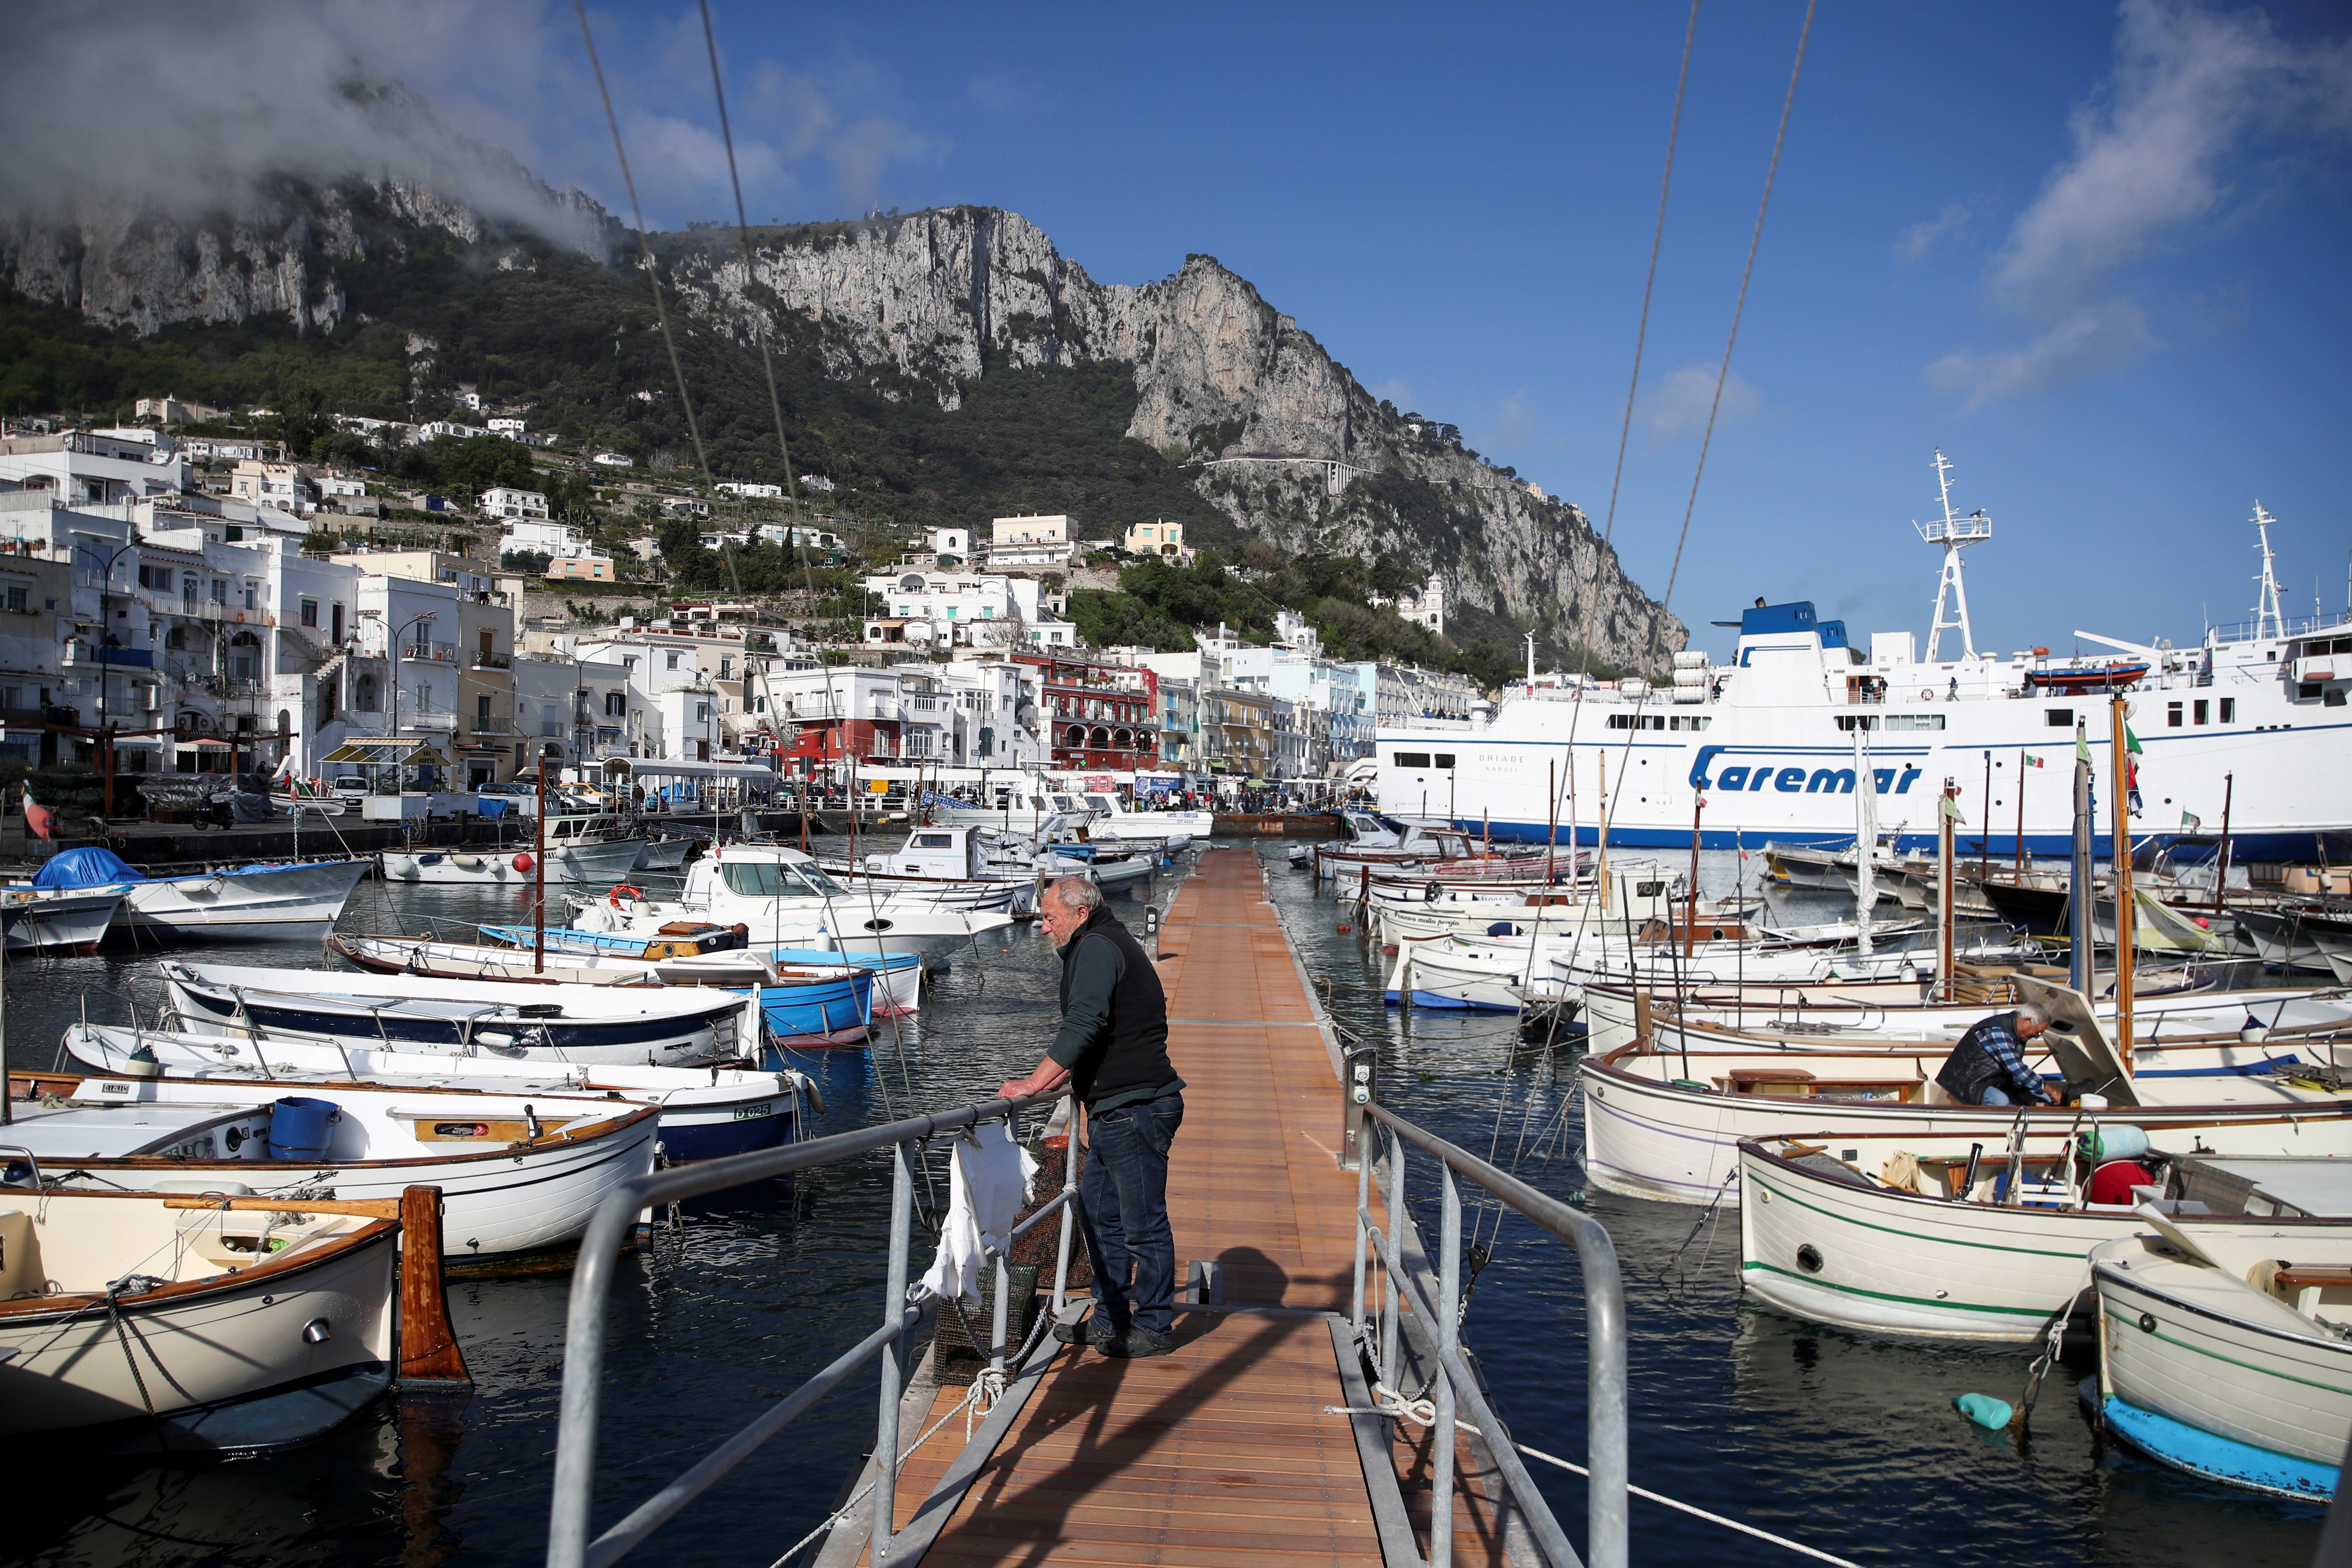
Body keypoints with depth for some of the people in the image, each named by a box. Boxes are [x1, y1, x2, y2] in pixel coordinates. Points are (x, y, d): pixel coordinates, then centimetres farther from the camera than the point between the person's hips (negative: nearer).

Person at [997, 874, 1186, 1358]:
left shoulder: (1097, 947, -13)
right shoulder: (1107, 945, 20)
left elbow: (1083, 1025, -23)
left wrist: (1034, 1083, -20)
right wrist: (1058, 1079, 21)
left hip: (1135, 1110, -11)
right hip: (1114, 1111, 11)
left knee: (1144, 1223, -1)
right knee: (1098, 1214, 16)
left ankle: (1153, 1328, 9)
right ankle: (1110, 1319, 25)